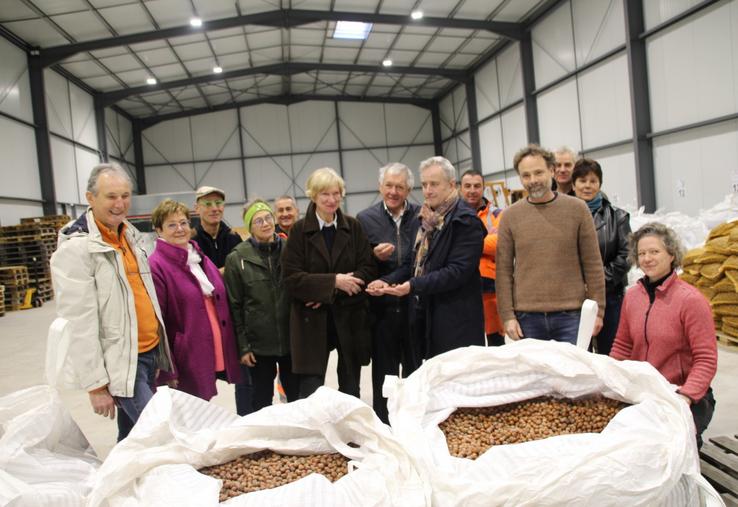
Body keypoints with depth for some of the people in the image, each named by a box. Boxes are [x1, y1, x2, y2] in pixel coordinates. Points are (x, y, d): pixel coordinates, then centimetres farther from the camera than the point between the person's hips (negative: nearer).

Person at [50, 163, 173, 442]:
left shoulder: (129, 235, 10)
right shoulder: (75, 248, -15)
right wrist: (95, 384, -17)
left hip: (151, 352, 8)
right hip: (121, 362, -8)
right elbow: (79, 324, -18)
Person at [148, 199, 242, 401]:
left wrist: (230, 351, 16)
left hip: (215, 355, 7)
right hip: (186, 362, -6)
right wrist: (166, 372, -16)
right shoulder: (156, 266, -11)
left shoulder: (201, 258, 11)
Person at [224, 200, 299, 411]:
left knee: (298, 395, 13)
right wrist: (242, 346, -6)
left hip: (291, 338, 2)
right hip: (259, 342, -2)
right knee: (262, 399, 12)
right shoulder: (237, 258, -4)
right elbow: (234, 306, -4)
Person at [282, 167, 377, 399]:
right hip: (312, 321, -2)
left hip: (350, 318, 2)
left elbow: (368, 269, -1)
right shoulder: (299, 230, -1)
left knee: (351, 390, 12)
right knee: (311, 392, -1)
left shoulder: (353, 226, 4)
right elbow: (292, 278, -7)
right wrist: (333, 281, -18)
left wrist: (331, 293, -13)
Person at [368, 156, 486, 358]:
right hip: (426, 315, 7)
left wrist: (414, 285, -26)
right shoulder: (428, 218, 14)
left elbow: (458, 271, -20)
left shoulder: (465, 221, -11)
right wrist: (388, 281, 0)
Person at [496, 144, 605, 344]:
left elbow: (593, 264, 3)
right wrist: (507, 316, -3)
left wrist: (597, 310, -1)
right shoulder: (510, 216, 3)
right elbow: (504, 270, 2)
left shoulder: (577, 209, 2)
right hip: (527, 317, 1)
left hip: (571, 315, 0)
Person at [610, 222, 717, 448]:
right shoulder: (631, 296, 6)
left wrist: (686, 396, -26)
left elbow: (706, 360, -13)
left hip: (684, 398, -5)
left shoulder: (691, 300, -11)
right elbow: (622, 347, 14)